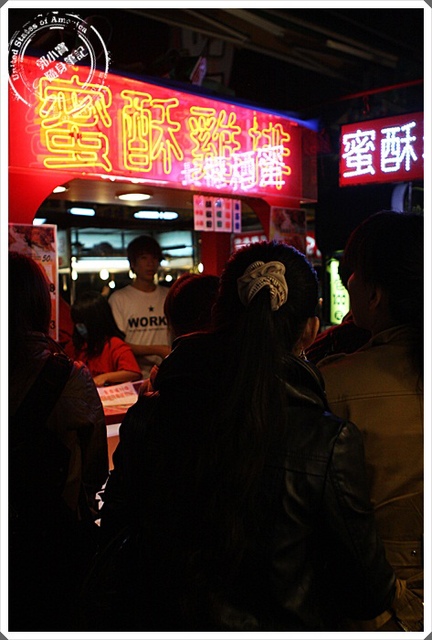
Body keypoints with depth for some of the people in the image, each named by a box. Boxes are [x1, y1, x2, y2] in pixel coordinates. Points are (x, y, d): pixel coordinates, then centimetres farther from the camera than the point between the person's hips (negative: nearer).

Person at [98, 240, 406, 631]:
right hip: (280, 626, -2)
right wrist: (390, 591, 10)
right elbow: (369, 593, -12)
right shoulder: (331, 441, -24)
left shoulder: (149, 417, -18)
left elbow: (114, 528, -2)